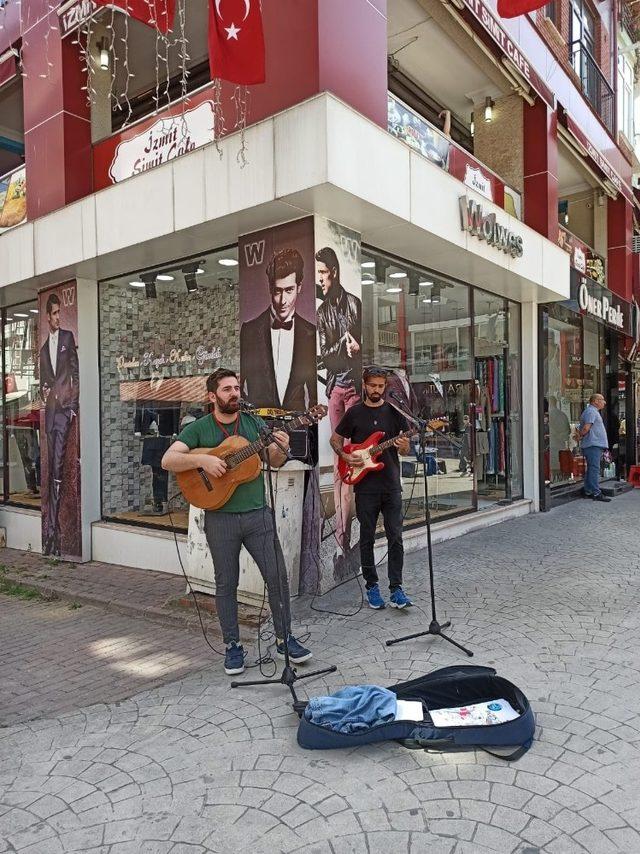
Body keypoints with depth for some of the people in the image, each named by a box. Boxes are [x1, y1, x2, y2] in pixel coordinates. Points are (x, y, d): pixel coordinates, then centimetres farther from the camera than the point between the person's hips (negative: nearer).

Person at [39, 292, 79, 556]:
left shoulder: (68, 337, 6)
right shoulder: (43, 348, 21)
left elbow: (76, 373, 0)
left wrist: (73, 404, -7)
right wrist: (44, 391, 2)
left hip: (65, 407, -5)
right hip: (50, 408, 5)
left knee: (58, 464, -12)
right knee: (52, 464, 6)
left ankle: (54, 526, -10)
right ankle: (50, 525, 12)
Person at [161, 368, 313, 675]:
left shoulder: (254, 424, 8)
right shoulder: (198, 428, 0)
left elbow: (274, 463, 10)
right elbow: (167, 461, -9)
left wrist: (281, 449, -13)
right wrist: (201, 459, -25)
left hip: (257, 514, 2)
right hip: (220, 518, -2)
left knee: (278, 577, 4)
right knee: (226, 585, 9)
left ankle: (284, 638, 21)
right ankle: (233, 646, 25)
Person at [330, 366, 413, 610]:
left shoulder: (394, 412, 6)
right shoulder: (354, 413, 3)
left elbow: (405, 449, 9)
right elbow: (335, 439, 12)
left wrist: (404, 446, -15)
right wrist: (344, 456, -7)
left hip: (391, 486, 1)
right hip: (365, 488, -1)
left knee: (395, 537, 0)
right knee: (367, 539, 7)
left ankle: (396, 589, 7)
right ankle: (372, 586, 20)